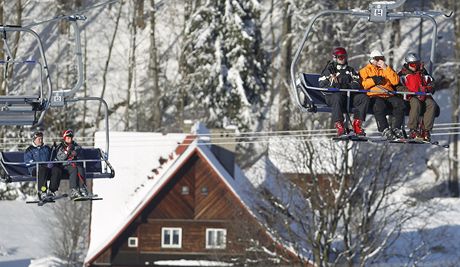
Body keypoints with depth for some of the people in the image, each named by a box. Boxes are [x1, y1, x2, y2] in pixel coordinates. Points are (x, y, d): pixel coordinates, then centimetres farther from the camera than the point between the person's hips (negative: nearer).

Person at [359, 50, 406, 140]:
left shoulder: (387, 70, 28)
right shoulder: (365, 71, 22)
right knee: (379, 105, -38)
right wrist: (373, 80, -7)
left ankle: (396, 128, -24)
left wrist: (386, 69, 3)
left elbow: (395, 81, 7)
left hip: (389, 95, 3)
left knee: (399, 103, -29)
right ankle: (385, 130, -40)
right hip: (374, 96, -3)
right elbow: (361, 84, 4)